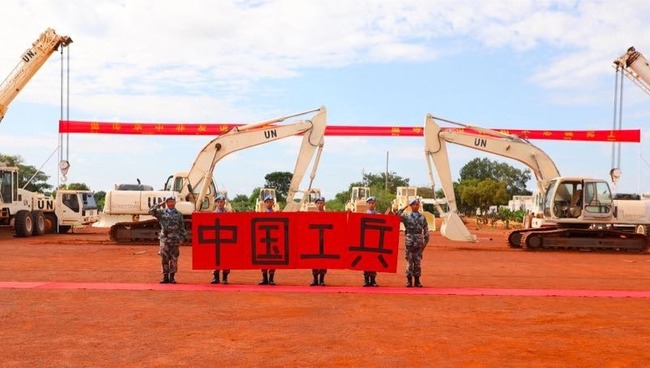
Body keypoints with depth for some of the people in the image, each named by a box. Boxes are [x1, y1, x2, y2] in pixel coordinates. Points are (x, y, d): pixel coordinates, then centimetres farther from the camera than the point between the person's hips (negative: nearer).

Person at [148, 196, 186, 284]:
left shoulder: (179, 214, 7)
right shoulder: (161, 213, 7)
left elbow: (182, 228, 7)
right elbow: (151, 211, -3)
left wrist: (181, 239, 2)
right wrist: (159, 205, -3)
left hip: (174, 240, 0)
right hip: (164, 239, 0)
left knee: (174, 259, 1)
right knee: (164, 258, 2)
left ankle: (172, 277, 9)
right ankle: (165, 277, 10)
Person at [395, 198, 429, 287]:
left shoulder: (422, 217, 10)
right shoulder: (406, 216, 4)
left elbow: (426, 230, 11)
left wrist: (425, 242, 5)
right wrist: (404, 208, -10)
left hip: (419, 242, 2)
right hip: (409, 242, -1)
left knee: (418, 262, 4)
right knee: (409, 261, 0)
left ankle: (417, 280, 11)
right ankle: (409, 280, 6)